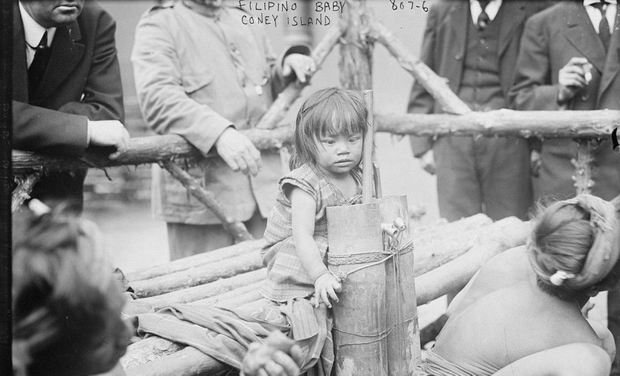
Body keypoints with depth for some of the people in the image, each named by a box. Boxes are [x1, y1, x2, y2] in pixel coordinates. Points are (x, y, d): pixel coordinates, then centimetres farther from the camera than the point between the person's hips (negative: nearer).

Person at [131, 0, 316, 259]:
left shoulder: (247, 24, 20)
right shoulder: (159, 25, -2)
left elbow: (272, 89, 33)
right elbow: (157, 97, -19)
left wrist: (289, 66, 10)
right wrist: (219, 133, -32)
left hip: (266, 187, 6)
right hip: (201, 189, -6)